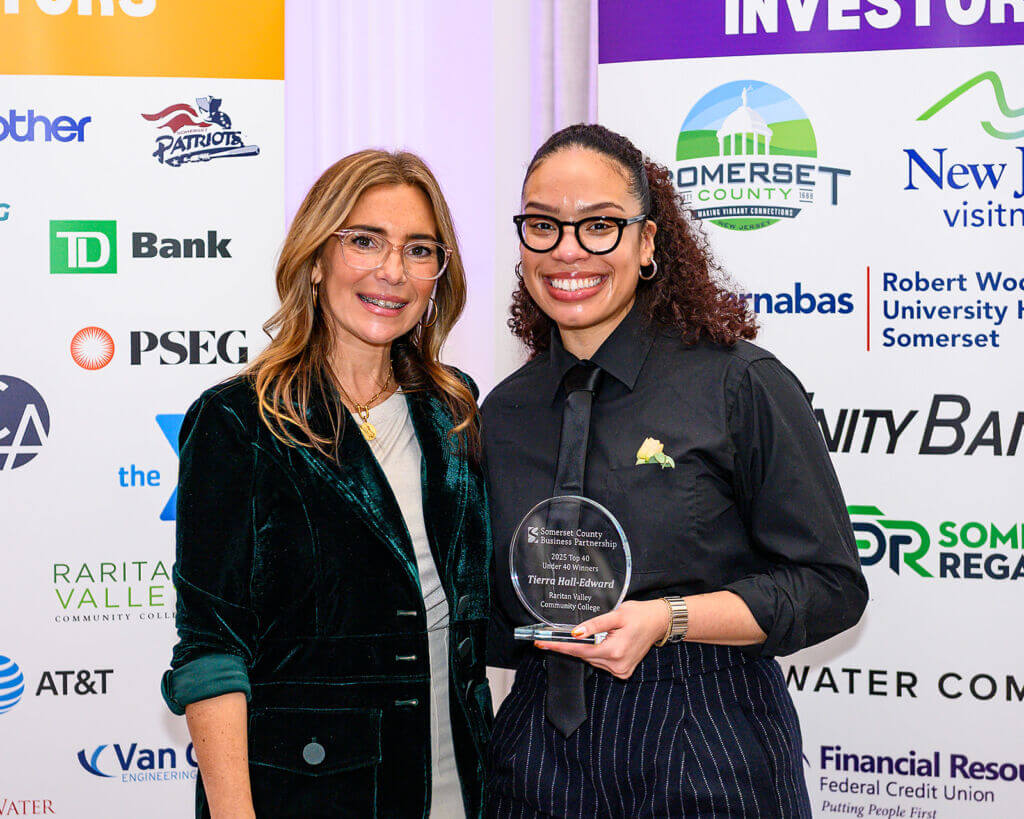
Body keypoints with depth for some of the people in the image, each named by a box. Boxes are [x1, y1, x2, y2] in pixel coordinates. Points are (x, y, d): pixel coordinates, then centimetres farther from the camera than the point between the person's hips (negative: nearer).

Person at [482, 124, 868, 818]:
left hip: (707, 759, -4)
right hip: (540, 753, 4)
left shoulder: (742, 385, -6)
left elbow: (831, 586, -8)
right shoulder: (503, 415, 7)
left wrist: (669, 619, -19)